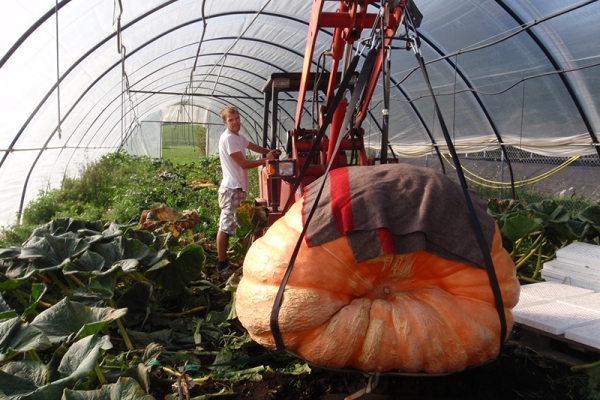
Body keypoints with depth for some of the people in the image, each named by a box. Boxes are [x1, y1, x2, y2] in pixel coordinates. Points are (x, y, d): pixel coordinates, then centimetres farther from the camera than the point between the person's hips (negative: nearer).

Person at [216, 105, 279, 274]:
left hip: (237, 187, 10)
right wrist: (266, 160, -9)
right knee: (225, 227, -6)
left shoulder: (238, 137, 14)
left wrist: (270, 152, 7)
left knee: (230, 226, 14)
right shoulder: (228, 138, -16)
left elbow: (254, 147, 26)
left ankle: (224, 261, 23)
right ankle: (222, 265, 0)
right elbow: (244, 163, -17)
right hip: (232, 188, -10)